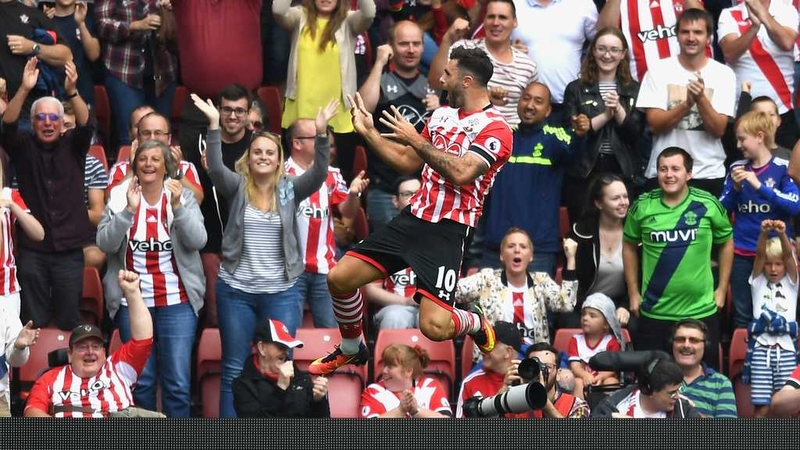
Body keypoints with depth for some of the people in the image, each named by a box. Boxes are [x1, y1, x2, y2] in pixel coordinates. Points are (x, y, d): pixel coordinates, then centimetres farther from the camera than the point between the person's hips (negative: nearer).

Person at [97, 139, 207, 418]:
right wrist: (129, 210, -20)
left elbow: (197, 240, -10)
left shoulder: (183, 197, 2)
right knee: (140, 381, 7)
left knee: (178, 382, -3)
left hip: (177, 302, -1)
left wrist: (178, 207, -23)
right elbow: (105, 243, -8)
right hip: (132, 303, 1)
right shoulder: (120, 197, 1)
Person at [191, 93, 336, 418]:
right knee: (234, 370, 5)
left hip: (281, 292, 0)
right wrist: (214, 124, -29)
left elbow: (319, 174, -13)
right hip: (235, 291, 0)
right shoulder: (237, 187, 1)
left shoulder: (290, 189, 3)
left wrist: (321, 133, -28)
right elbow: (215, 168, -17)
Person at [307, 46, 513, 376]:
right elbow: (408, 162, 24)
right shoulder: (442, 114, 14)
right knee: (339, 278, 1)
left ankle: (477, 325, 16)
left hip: (449, 230, -7)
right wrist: (369, 132, 18)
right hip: (414, 217, 7)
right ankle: (351, 350, 27)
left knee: (434, 326, -20)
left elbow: (461, 173, -25)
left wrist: (416, 140, -20)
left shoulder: (495, 129, -11)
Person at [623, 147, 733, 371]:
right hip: (654, 312, 0)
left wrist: (722, 289, 6)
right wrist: (633, 293, 9)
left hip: (701, 310, 0)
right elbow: (629, 246, 10)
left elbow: (726, 243, 9)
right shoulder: (643, 206, -3)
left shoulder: (708, 205, -5)